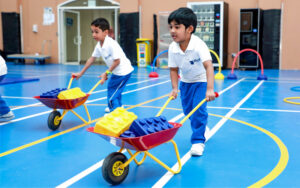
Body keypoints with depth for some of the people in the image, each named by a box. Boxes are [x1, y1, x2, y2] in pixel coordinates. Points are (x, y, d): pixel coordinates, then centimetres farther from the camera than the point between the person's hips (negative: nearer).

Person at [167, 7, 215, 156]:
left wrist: (210, 89, -51)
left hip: (201, 80, -5)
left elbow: (208, 66, -43)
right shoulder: (173, 48, -20)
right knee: (188, 110, 14)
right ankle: (202, 127, 43)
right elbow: (174, 69, -7)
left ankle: (198, 141, -3)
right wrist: (175, 88, -15)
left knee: (199, 109, -17)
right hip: (185, 81, 5)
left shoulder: (198, 45, -35)